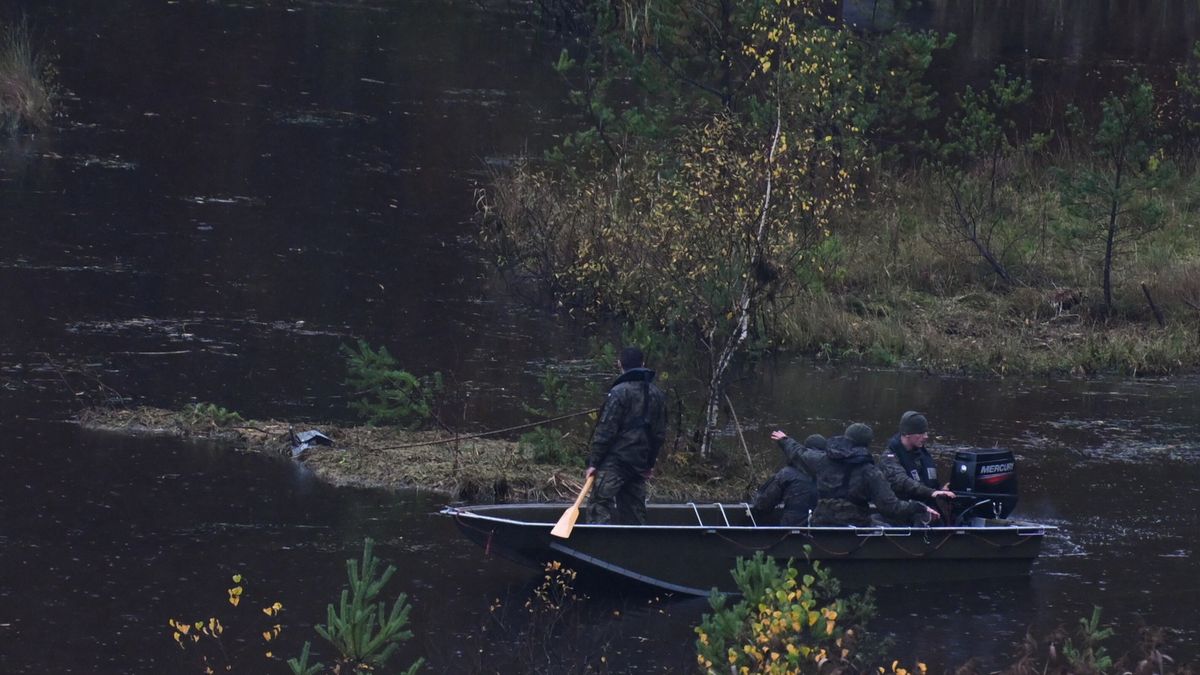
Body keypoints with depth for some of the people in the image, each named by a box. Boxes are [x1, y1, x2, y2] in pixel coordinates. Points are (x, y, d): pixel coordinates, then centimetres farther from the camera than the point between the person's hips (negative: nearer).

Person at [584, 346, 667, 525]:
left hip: (615, 462, -7)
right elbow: (660, 433, 17)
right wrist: (650, 462, 26)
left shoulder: (619, 392, -11)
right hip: (640, 463, 7)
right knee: (634, 510, 12)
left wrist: (594, 461, -9)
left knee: (600, 504, -11)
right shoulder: (657, 395, 11)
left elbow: (606, 430, -13)